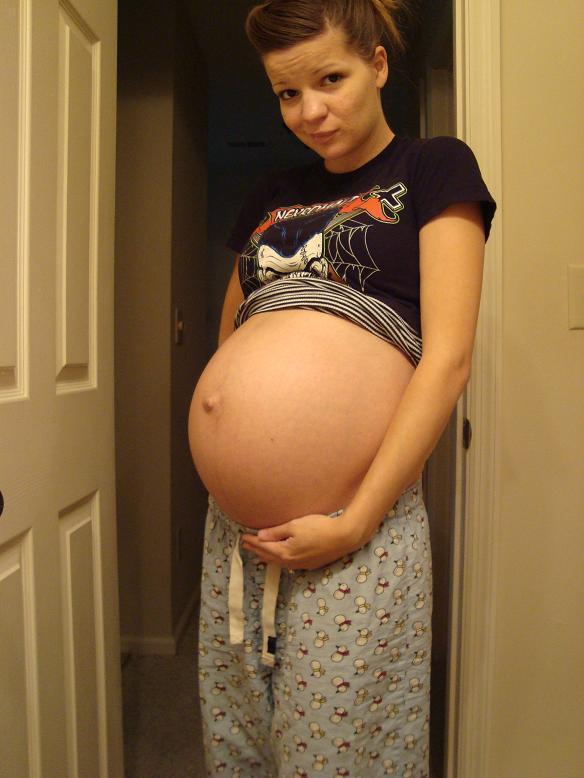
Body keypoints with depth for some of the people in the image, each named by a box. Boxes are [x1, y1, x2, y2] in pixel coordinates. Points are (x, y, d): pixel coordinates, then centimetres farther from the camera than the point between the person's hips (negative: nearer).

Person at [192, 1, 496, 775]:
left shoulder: (433, 168, 3)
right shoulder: (270, 197, 17)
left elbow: (448, 358, -8)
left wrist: (355, 521, -14)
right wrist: (217, 462, 5)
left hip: (359, 531, -5)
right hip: (236, 528, 5)